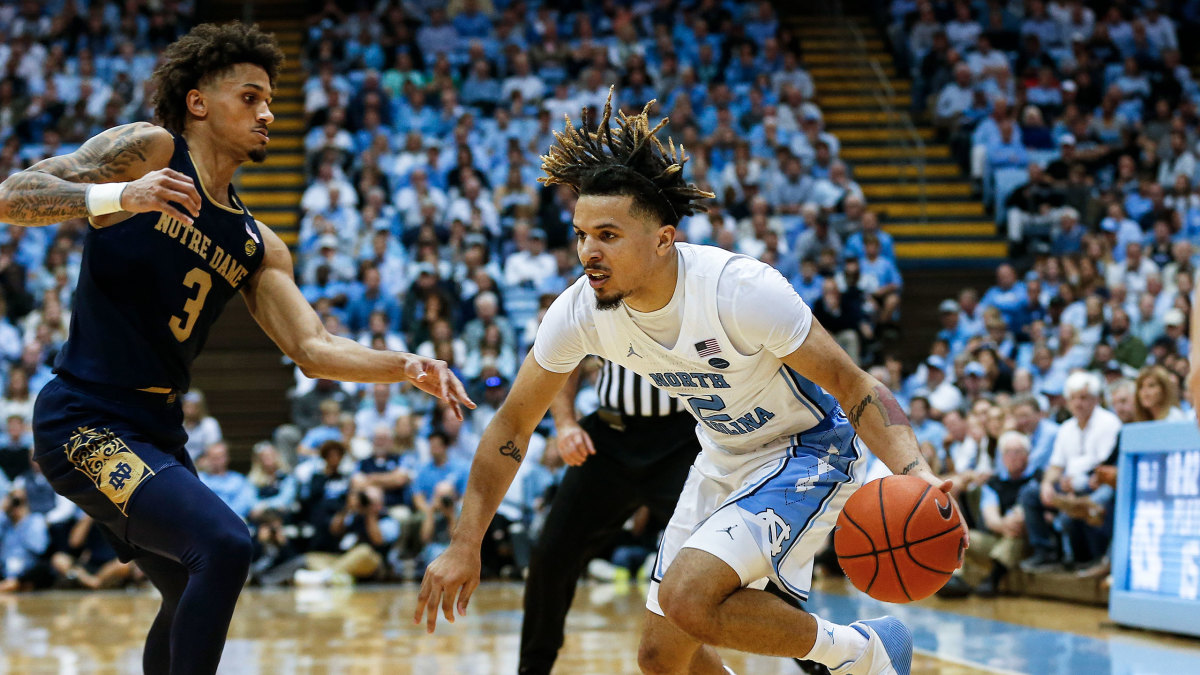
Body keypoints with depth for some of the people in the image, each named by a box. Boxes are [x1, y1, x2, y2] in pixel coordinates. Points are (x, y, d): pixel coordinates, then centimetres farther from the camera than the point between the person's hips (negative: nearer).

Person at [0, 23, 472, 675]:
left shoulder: (255, 245, 14)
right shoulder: (147, 149, -6)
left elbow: (311, 347, 8)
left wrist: (406, 366, -8)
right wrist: (117, 197, -32)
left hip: (157, 431, 9)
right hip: (87, 421, -9)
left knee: (196, 598, 19)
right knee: (222, 543, -25)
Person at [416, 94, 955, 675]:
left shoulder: (739, 290, -32)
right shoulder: (579, 311, -16)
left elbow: (852, 385, -25)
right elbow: (513, 424, -3)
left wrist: (914, 473, -41)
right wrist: (465, 545, -5)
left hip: (808, 450, -6)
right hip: (724, 462, 7)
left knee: (687, 598, -27)